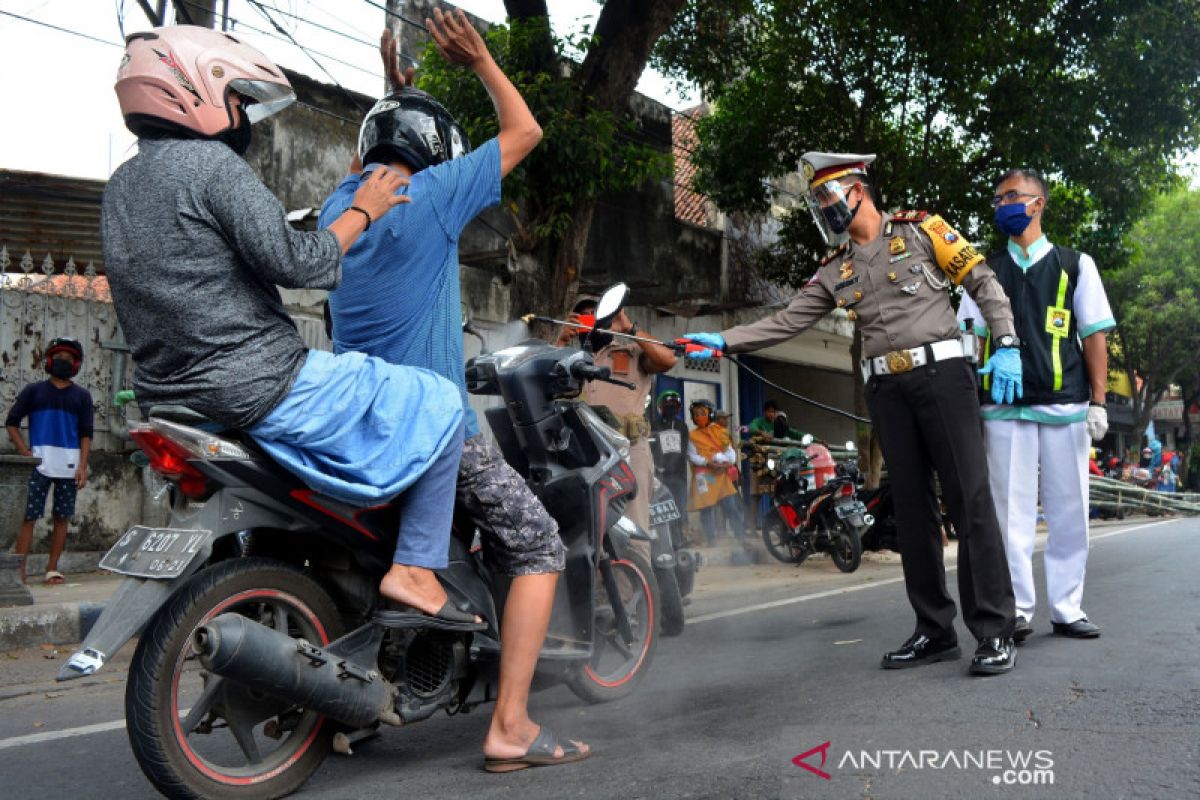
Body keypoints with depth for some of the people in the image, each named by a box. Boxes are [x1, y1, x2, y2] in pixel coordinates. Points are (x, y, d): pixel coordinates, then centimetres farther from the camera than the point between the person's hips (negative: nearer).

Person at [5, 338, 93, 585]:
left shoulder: (82, 396, 11)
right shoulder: (34, 390, 9)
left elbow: (86, 433, 7)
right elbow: (11, 422, 9)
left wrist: (82, 466, -3)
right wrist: (25, 453, -3)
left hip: (69, 466, 1)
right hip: (39, 464, -1)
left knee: (62, 518, 4)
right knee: (29, 518, -5)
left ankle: (52, 570, 10)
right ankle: (19, 571, -3)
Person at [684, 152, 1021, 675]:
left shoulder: (920, 229, 4)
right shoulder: (835, 270, 16)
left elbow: (983, 282, 3)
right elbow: (786, 322, 11)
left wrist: (1006, 346, -8)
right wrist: (723, 341, 0)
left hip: (941, 374, -5)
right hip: (887, 390, 5)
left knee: (969, 499, -8)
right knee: (911, 506, 5)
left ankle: (995, 631, -4)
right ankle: (935, 631, 12)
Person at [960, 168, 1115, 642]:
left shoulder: (1075, 265, 10)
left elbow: (1094, 335, 7)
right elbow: (973, 339, 9)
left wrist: (1098, 401, 0)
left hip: (1066, 407, 0)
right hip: (1005, 410, 1)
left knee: (1068, 513, 3)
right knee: (1012, 513, 0)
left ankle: (1067, 610, 13)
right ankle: (1018, 611, 7)